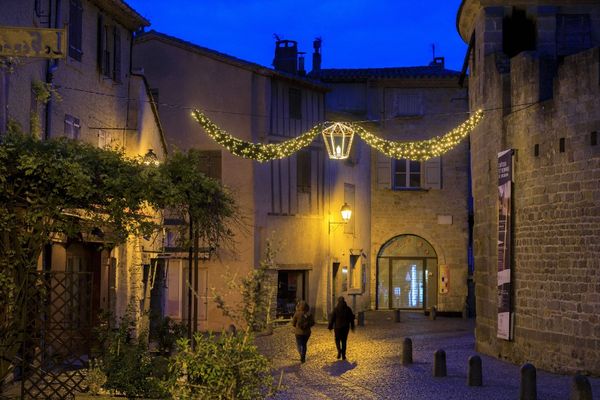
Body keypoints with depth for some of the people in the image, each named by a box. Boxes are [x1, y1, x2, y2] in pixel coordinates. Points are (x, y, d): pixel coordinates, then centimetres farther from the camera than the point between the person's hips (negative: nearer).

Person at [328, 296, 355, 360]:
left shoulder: (336, 309, -8)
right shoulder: (348, 309, 1)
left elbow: (332, 318, -7)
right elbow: (351, 318, 7)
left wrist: (330, 327, 1)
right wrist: (352, 327, 18)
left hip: (337, 327, -2)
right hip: (345, 327, 2)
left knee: (337, 339, 12)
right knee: (344, 341, 11)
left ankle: (339, 350, -13)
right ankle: (343, 355, 8)